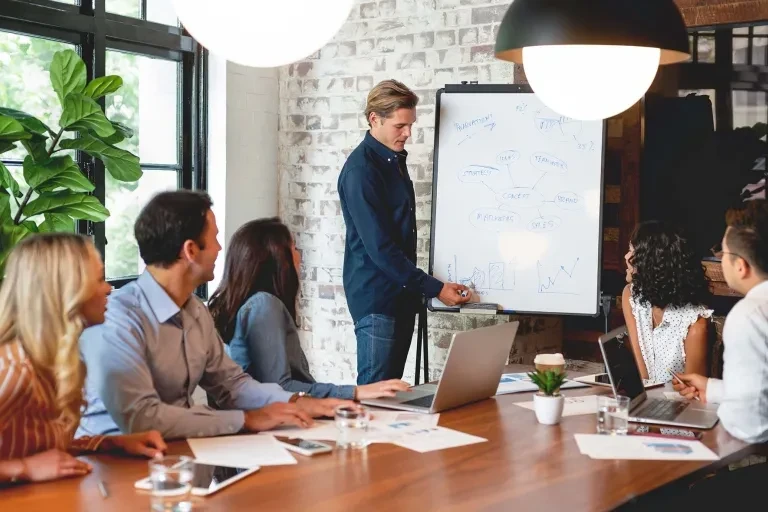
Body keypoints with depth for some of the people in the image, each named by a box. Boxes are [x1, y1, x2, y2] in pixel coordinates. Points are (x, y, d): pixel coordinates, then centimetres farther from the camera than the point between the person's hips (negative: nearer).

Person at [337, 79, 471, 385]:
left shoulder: (395, 159, 12)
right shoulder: (361, 170, -17)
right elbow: (380, 249, -21)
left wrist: (415, 286, 14)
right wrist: (435, 288, -20)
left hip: (402, 293, 9)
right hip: (376, 296, -9)